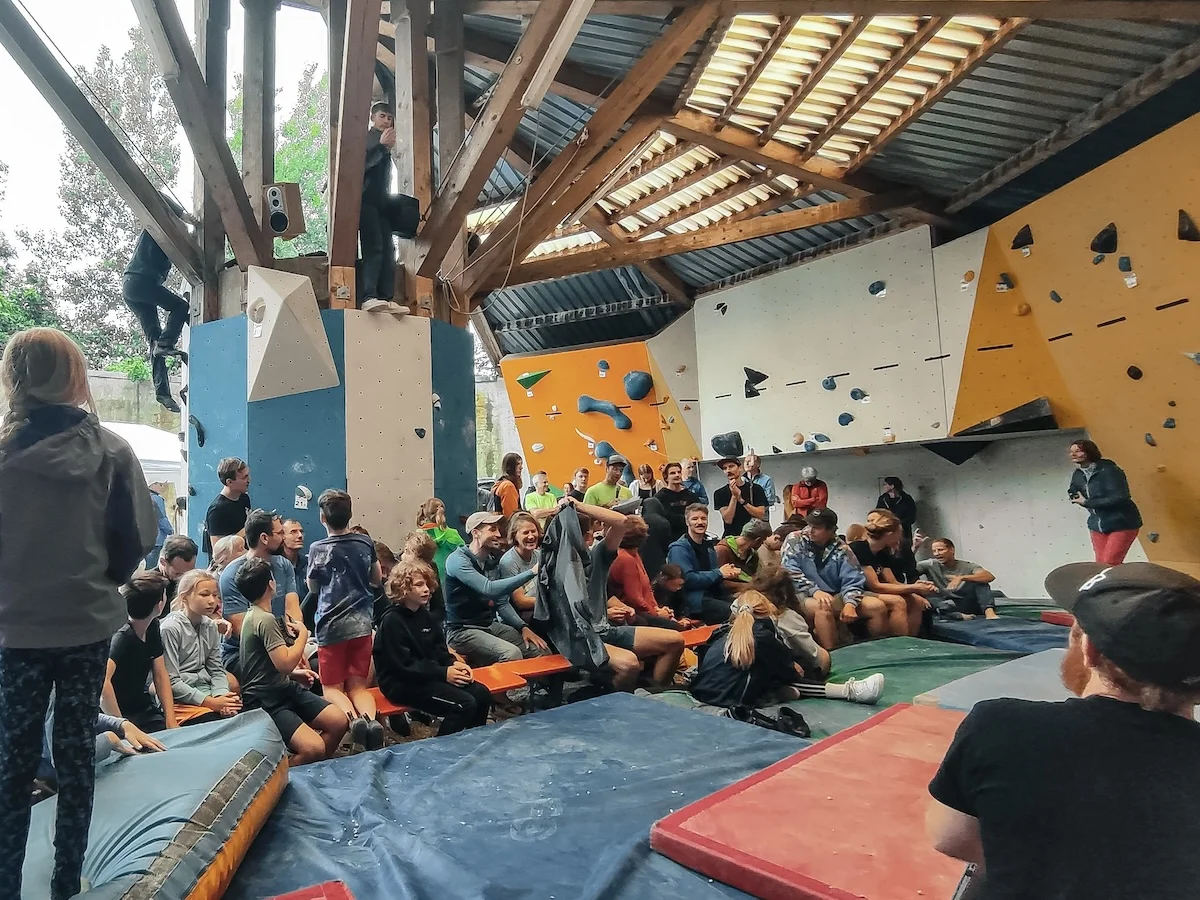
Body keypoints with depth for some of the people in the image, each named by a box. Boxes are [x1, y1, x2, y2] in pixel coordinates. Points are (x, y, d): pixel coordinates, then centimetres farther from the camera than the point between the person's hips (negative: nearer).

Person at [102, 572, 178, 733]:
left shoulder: (152, 626, 2)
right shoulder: (122, 638, -21)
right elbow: (103, 682, -37)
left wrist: (171, 720, -2)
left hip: (145, 710, 7)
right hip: (122, 714, -7)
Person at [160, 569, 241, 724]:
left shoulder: (211, 627, 9)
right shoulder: (170, 628, -11)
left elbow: (217, 670, 10)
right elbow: (171, 682, -14)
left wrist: (222, 696, -11)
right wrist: (210, 703, -18)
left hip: (207, 694, 6)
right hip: (181, 702, -6)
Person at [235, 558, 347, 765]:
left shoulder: (254, 614, 13)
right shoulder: (265, 619, -20)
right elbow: (286, 663, -24)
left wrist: (296, 671, 14)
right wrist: (303, 634, -11)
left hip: (284, 688, 10)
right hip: (266, 701, -10)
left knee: (340, 722, -1)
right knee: (314, 749, -26)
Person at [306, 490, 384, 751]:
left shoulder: (318, 549, -7)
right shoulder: (365, 543, 2)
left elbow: (313, 587, 10)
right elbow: (377, 579, 17)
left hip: (331, 625, -3)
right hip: (362, 623, 3)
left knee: (332, 687, 9)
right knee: (358, 685, 9)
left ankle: (353, 718, -22)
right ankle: (371, 719, -22)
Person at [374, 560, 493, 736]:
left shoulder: (424, 614, 11)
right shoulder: (392, 621, -15)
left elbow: (439, 649, 15)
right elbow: (403, 665, -20)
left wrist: (454, 663, -6)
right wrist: (444, 673, -20)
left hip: (431, 675, 8)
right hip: (402, 683, -8)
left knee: (482, 694, -7)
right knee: (464, 704, -22)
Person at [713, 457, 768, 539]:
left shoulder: (755, 489, 6)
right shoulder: (720, 493, 6)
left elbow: (761, 515, -3)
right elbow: (728, 519, -4)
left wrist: (741, 499, -9)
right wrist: (734, 496, -12)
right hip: (731, 536, 0)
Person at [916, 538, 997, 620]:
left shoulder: (968, 566, 1)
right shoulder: (931, 565, 2)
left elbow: (990, 577, -19)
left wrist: (961, 578, -30)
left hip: (966, 604, 0)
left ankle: (989, 611, -34)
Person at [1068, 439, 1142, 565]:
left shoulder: (1108, 470, -20)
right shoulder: (1078, 475, 2)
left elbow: (1119, 498, -28)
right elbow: (1075, 493, 16)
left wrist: (1087, 502, -24)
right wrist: (1076, 497, -9)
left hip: (1122, 524, -7)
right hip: (1097, 525, 7)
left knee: (1110, 564, -9)